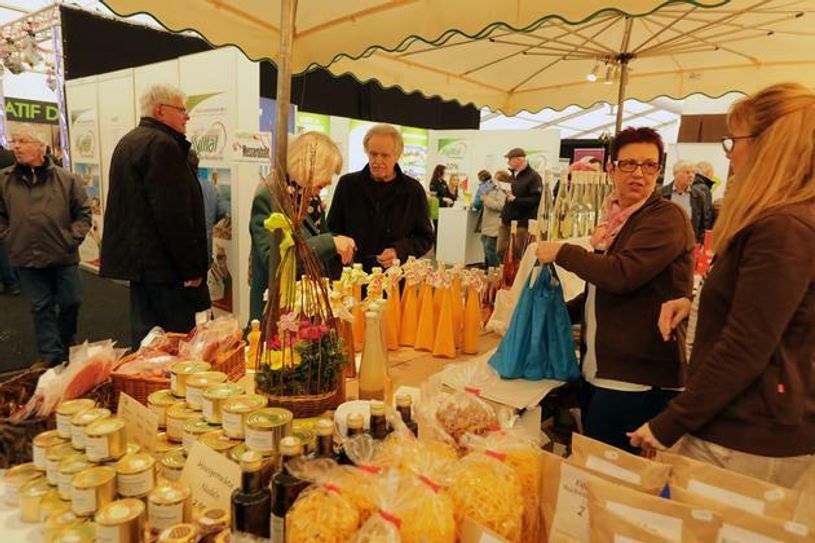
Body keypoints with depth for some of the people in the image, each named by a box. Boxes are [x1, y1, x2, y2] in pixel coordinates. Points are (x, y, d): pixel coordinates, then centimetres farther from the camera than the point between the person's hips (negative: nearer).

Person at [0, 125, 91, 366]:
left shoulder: (66, 179, -2)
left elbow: (83, 212, 2)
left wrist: (72, 238, -5)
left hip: (63, 256, 0)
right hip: (26, 258, 1)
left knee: (71, 301, 11)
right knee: (41, 307, 9)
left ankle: (66, 342, 36)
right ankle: (49, 353, 19)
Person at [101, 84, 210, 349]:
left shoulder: (127, 143, 18)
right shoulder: (162, 144, -15)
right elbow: (174, 215, -22)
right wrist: (192, 267, -17)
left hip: (135, 258, 10)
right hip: (163, 264, -10)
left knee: (144, 333, 16)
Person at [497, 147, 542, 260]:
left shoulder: (533, 177, -9)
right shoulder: (513, 175, 17)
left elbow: (536, 199, -19)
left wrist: (515, 200, -21)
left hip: (522, 223, -8)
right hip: (507, 221, 8)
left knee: (517, 255, -4)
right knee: (502, 252, 9)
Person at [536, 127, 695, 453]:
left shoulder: (666, 217, -13)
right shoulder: (615, 217, 13)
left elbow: (623, 274, -27)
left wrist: (562, 252, -15)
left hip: (637, 378, -9)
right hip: (598, 369, 9)